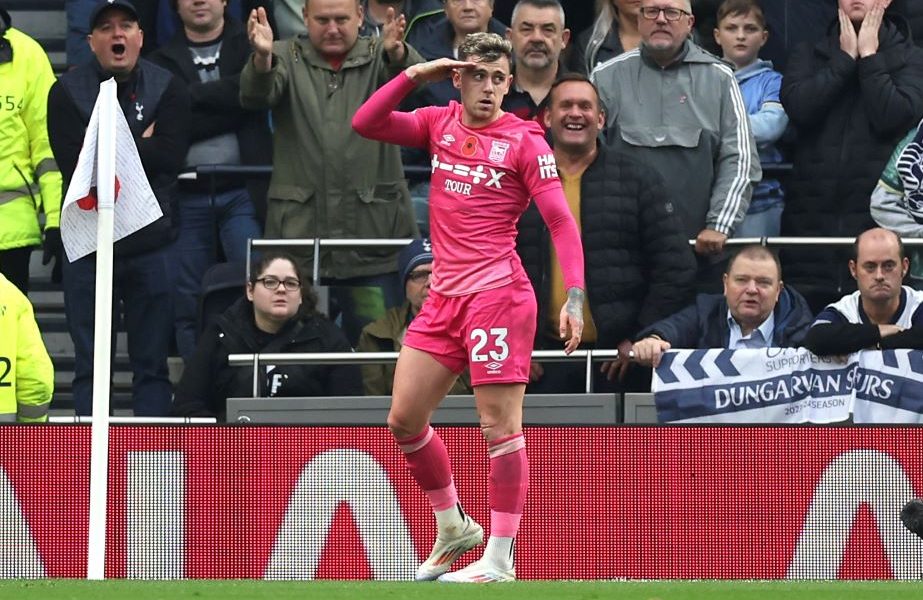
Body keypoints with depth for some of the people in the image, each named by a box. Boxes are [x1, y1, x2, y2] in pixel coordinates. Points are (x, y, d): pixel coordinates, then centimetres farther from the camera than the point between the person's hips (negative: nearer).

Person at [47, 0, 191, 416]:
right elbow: (72, 163, -11)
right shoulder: (67, 92, 2)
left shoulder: (167, 89, 4)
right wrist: (140, 145, -9)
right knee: (89, 365, 3)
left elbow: (170, 157, -10)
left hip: (152, 243, 0)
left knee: (152, 363, 4)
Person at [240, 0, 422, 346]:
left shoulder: (378, 58, 8)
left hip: (374, 233, 0)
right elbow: (256, 97, -10)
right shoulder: (288, 58, 9)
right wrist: (262, 58, -34)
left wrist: (397, 53, -38)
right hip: (298, 226, 0)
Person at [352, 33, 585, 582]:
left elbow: (562, 222, -9)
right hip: (444, 297, 6)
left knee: (500, 423, -7)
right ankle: (453, 526, 25)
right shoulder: (440, 125, 11)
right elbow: (366, 124, 6)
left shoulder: (524, 140, -5)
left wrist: (575, 297, -19)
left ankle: (499, 561, -6)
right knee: (404, 420, 6)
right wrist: (414, 75, -4)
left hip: (497, 294, -6)